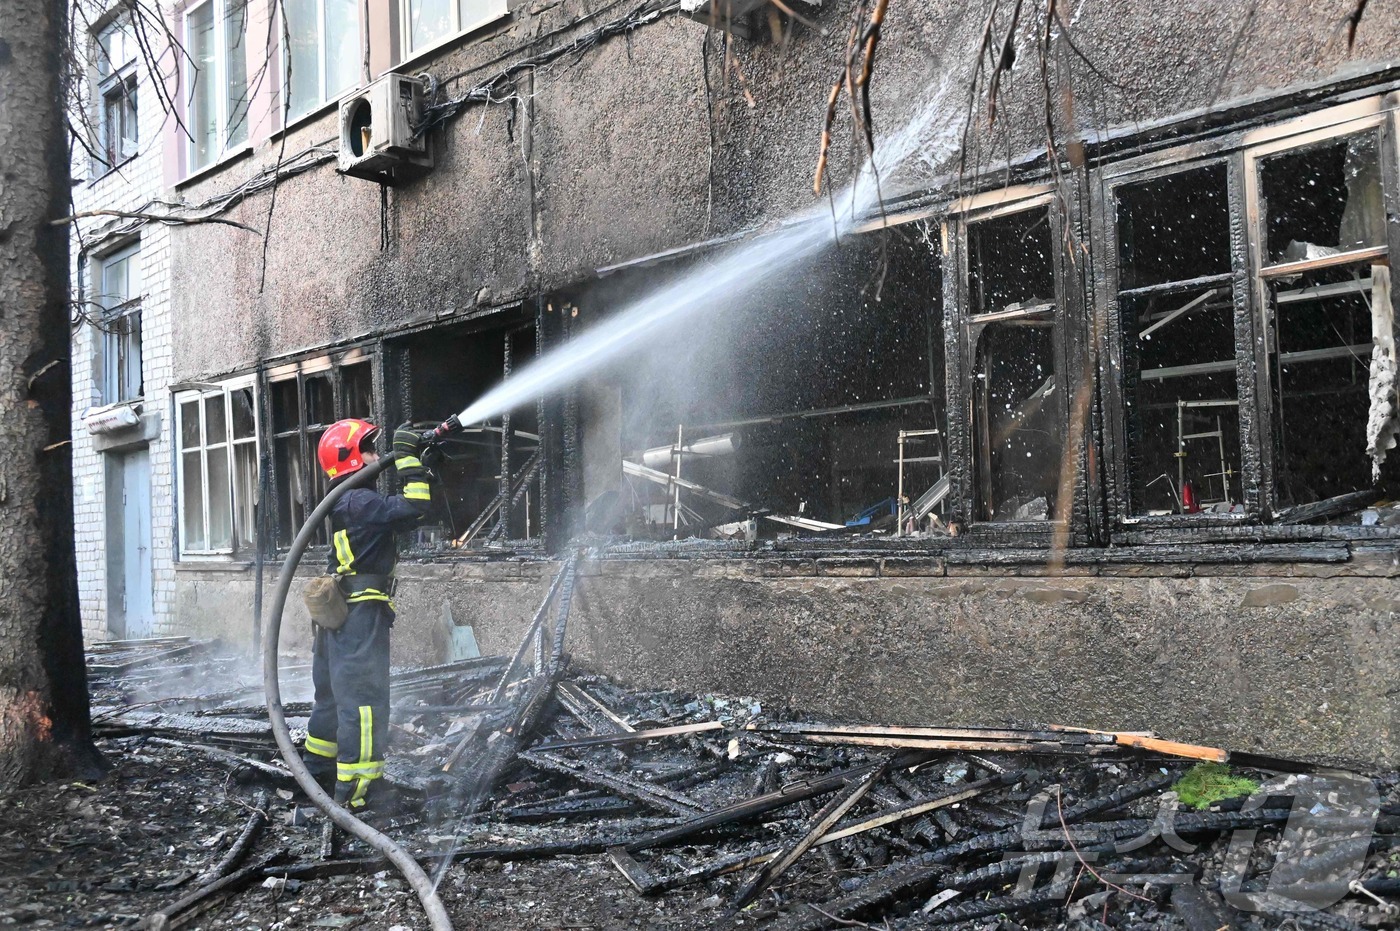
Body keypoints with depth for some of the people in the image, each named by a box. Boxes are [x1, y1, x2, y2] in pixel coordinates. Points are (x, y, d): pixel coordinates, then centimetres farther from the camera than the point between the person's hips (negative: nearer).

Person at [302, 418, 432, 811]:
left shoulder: (346, 502, 15)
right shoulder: (361, 502, -16)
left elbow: (402, 515, 21)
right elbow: (414, 509, -26)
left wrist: (420, 465, 16)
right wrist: (407, 456, -19)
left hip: (340, 616, 10)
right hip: (362, 616, -10)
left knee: (334, 696, 20)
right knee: (364, 701, -7)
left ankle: (316, 771, 32)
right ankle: (354, 792, -5)